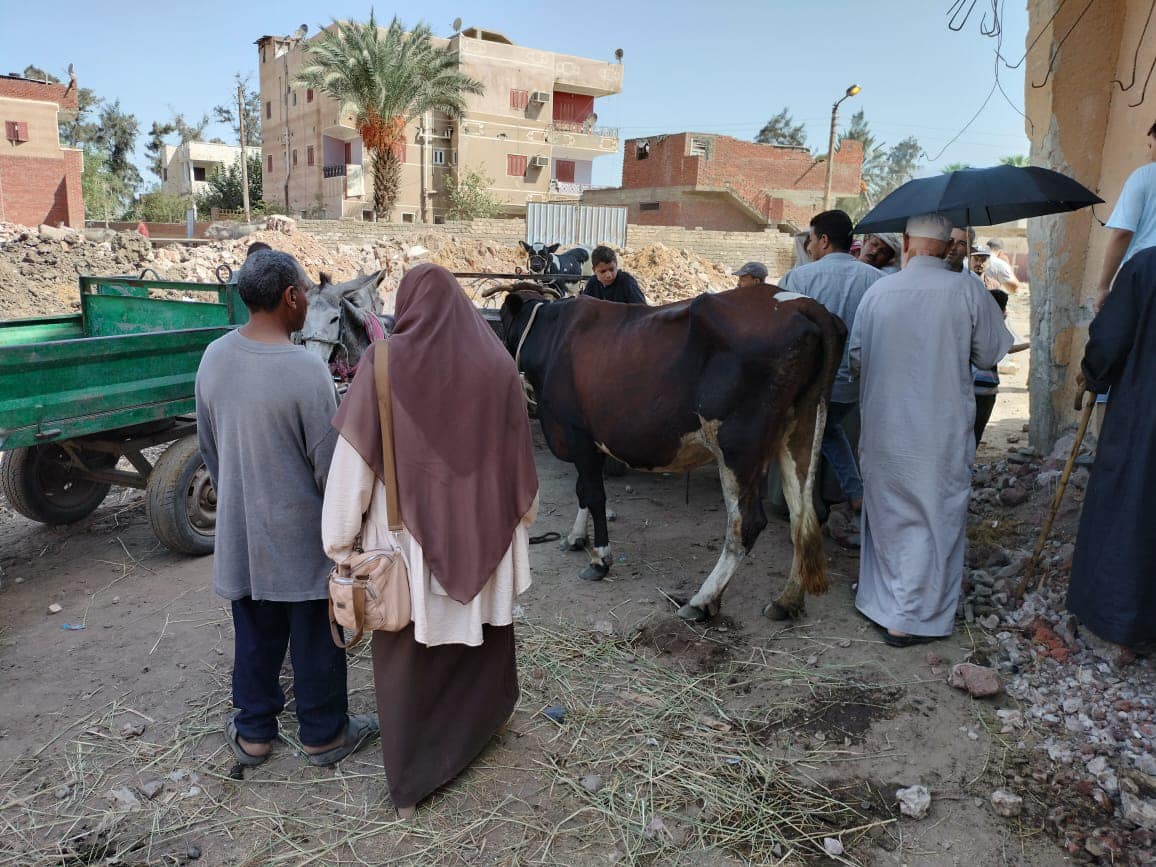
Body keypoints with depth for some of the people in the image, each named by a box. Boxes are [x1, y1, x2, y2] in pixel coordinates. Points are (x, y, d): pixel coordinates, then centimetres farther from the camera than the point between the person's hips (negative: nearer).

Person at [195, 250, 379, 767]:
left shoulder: (214, 358, -3)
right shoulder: (305, 369, -23)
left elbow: (207, 446, 8)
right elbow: (329, 465, -17)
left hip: (241, 530, 6)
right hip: (302, 535, -6)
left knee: (255, 635, 20)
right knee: (315, 637, 12)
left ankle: (253, 733, 36)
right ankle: (324, 734, 29)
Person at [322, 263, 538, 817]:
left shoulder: (384, 362, -13)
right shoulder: (496, 362, -5)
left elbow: (353, 462, -12)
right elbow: (519, 454, 4)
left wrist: (340, 541, -4)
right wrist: (524, 513, 19)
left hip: (408, 535, -2)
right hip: (484, 534, 3)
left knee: (406, 653, 13)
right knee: (485, 629, 27)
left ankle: (409, 784, 26)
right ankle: (486, 715, 50)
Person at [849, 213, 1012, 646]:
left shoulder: (877, 291, -3)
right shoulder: (966, 290, -10)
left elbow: (855, 360, 4)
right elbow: (989, 355, 0)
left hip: (882, 428, 3)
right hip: (941, 432, -3)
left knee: (888, 516, 17)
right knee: (935, 520, 8)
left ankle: (883, 603, 29)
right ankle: (910, 620, 13)